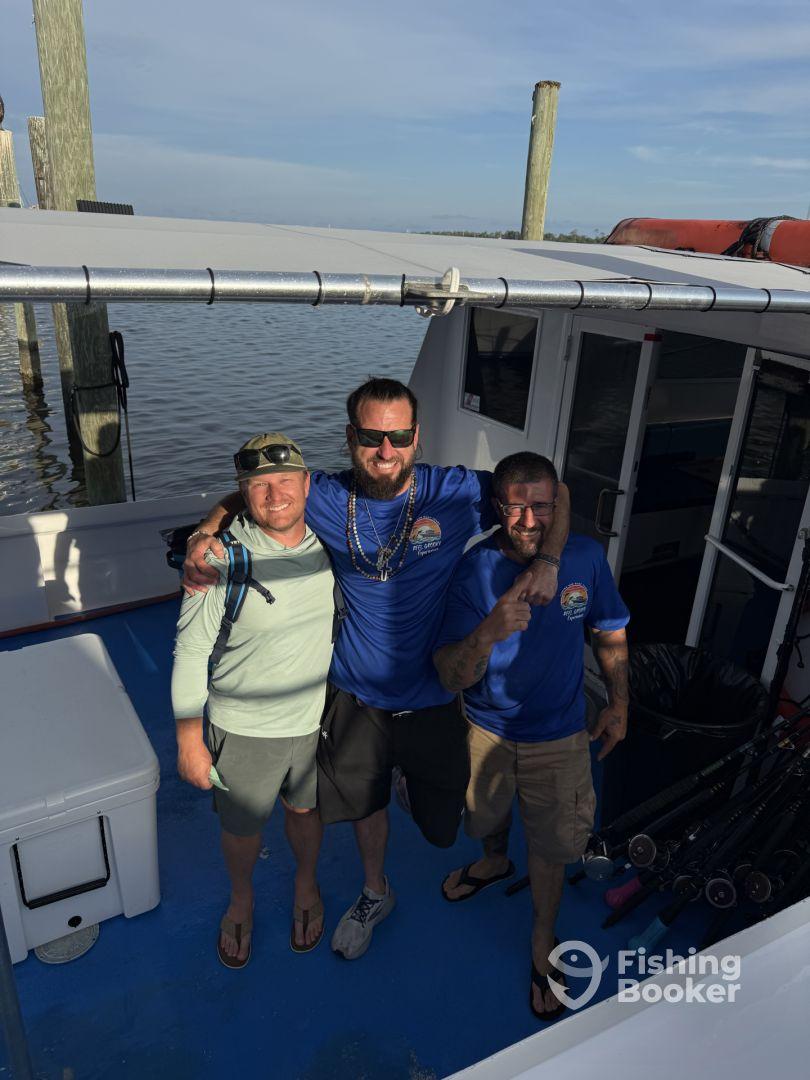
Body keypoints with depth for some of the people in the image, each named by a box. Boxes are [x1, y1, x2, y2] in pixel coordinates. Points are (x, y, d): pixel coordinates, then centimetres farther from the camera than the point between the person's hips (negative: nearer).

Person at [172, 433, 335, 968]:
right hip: (244, 728, -2)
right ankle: (242, 899, 53)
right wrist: (190, 741, -11)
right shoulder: (221, 559, -22)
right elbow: (191, 654, -14)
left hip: (317, 718, 3)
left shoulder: (329, 543, -9)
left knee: (305, 810, 25)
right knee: (242, 826, 20)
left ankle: (306, 884, 56)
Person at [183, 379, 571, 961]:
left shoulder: (457, 493, -18)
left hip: (433, 699, -1)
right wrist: (205, 535, -19)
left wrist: (547, 561, -23)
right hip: (357, 695, 1)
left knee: (442, 824, 18)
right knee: (365, 800, 23)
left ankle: (426, 785, 57)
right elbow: (243, 500, 2)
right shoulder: (325, 499, -13)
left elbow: (553, 492, -7)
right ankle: (376, 894, 54)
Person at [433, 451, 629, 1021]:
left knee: (550, 846, 16)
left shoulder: (586, 556, -17)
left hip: (558, 737, 0)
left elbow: (611, 634, 2)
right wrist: (489, 633, -45)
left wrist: (619, 703, 2)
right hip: (486, 729, 0)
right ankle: (495, 863, 63)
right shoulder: (474, 569, -23)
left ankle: (543, 940, 45)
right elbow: (451, 677, -27)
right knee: (486, 819, 27)